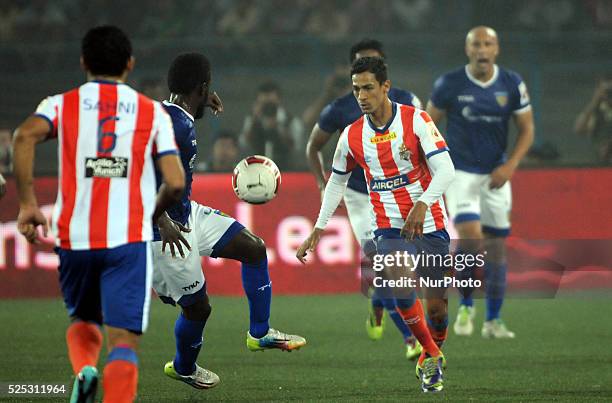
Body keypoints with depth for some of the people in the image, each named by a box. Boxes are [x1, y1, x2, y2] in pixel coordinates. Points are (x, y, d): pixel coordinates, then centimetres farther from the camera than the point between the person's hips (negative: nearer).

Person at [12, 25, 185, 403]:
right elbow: (175, 183, 2)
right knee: (123, 340, -5)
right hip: (130, 239, -2)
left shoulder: (61, 105, 9)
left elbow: (25, 135, -13)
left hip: (75, 237, 2)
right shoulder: (153, 112, 10)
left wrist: (27, 203, -9)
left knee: (83, 320, 25)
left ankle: (84, 370, -6)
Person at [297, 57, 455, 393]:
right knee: (401, 291, -24)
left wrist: (422, 204, -33)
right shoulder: (351, 136, 1)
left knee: (436, 307, 0)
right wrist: (317, 231, 11)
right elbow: (337, 181, 15)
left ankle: (434, 350, 32)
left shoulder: (416, 120, -10)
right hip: (389, 230, 1)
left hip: (430, 226, -1)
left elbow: (445, 169, -17)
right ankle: (431, 354, -4)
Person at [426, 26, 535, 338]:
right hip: (460, 172, -3)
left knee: (497, 246, 4)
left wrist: (510, 166, -12)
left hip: (496, 175, 3)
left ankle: (493, 321, 16)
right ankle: (466, 306, 4)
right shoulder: (449, 84, -9)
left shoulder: (512, 84, -4)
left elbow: (527, 130, 2)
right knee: (470, 238, -19)